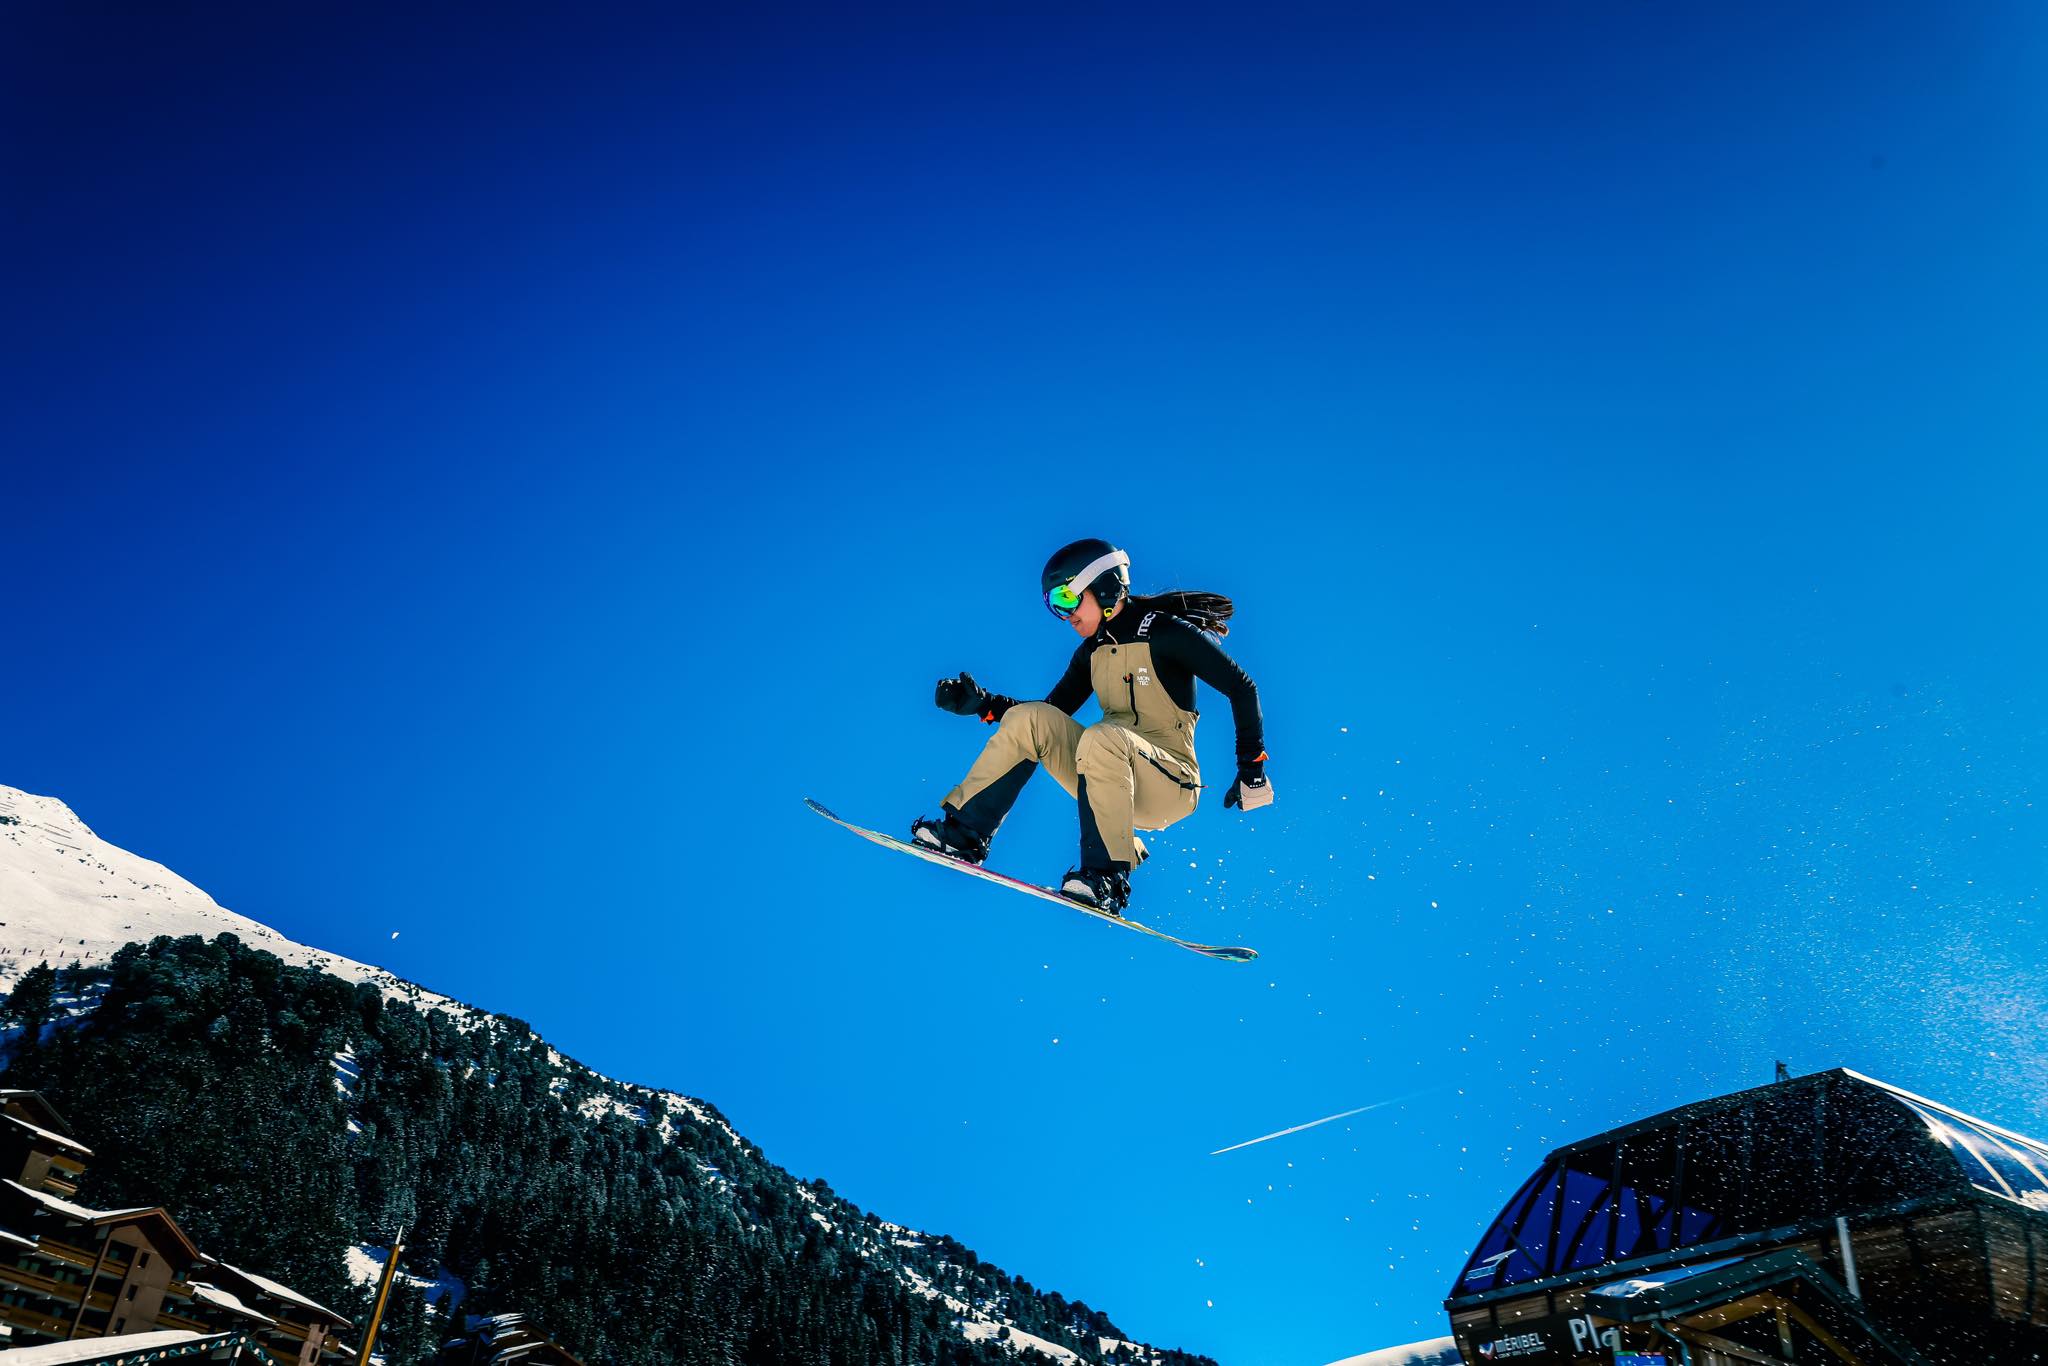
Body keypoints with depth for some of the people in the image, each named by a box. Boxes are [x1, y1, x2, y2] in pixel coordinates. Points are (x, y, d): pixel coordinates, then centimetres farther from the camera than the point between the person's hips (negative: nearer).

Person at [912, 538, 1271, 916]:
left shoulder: (1164, 631, -10)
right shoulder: (1092, 651, 11)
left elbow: (1241, 688, -11)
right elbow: (1052, 712, 15)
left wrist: (1252, 768, -16)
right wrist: (984, 704, 2)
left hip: (1170, 787, -7)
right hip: (1109, 778, 7)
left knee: (1101, 737, -36)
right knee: (1029, 718, -10)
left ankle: (1107, 878, -34)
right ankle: (964, 833, -11)